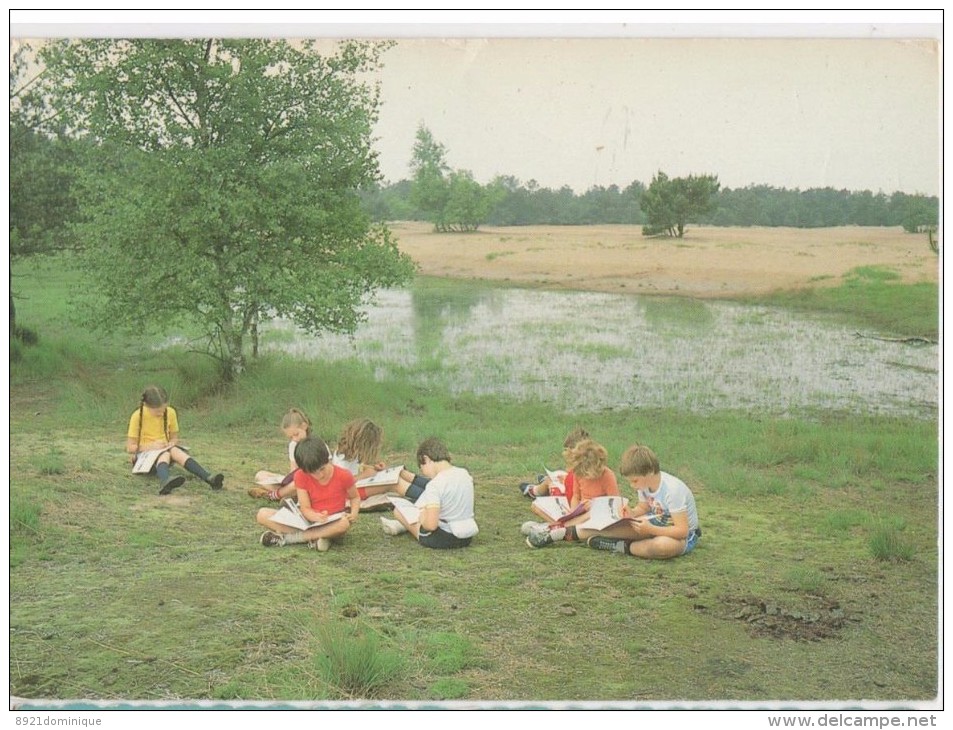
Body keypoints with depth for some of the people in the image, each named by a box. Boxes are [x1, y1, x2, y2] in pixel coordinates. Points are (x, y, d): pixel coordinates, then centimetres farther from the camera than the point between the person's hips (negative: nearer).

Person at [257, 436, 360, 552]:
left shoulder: (343, 476, -9)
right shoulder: (301, 476, -5)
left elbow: (354, 498, 8)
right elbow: (305, 508, -9)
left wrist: (354, 513, -14)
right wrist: (316, 517, -32)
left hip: (332, 524, -1)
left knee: (344, 523, -42)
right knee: (262, 515, -17)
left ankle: (287, 537, -28)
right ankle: (313, 537, -29)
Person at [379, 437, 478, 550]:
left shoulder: (435, 485, -23)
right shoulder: (464, 473, -2)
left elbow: (430, 525, -30)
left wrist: (421, 518, -7)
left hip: (443, 540, -7)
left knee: (399, 510, 9)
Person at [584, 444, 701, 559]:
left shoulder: (672, 490, -30)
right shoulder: (644, 482, -8)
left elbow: (682, 531, -30)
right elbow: (643, 508, 10)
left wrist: (650, 530, -34)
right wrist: (630, 514, -12)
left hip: (683, 537, -7)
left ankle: (623, 547, -23)